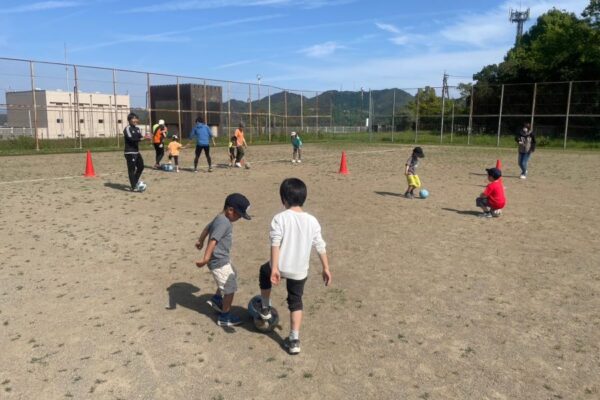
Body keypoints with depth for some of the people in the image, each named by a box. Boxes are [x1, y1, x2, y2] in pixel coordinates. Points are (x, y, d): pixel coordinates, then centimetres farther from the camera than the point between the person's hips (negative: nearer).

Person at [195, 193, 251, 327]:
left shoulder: (220, 219, 6)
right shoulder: (224, 222, -25)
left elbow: (207, 228, 22)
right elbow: (213, 240, -36)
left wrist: (200, 241, 38)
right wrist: (206, 259, -44)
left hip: (223, 259, 10)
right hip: (219, 262, -10)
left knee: (232, 276, 31)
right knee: (230, 288, 3)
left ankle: (216, 299, 41)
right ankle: (225, 317, 17)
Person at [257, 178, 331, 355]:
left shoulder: (280, 218, -10)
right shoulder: (312, 221, 1)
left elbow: (275, 244, -19)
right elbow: (320, 246, 3)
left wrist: (274, 268, -21)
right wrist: (326, 268, 11)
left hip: (280, 267, -2)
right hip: (300, 270, 3)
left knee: (264, 271, 31)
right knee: (296, 302, 19)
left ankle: (265, 308, 43)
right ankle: (294, 340, 17)